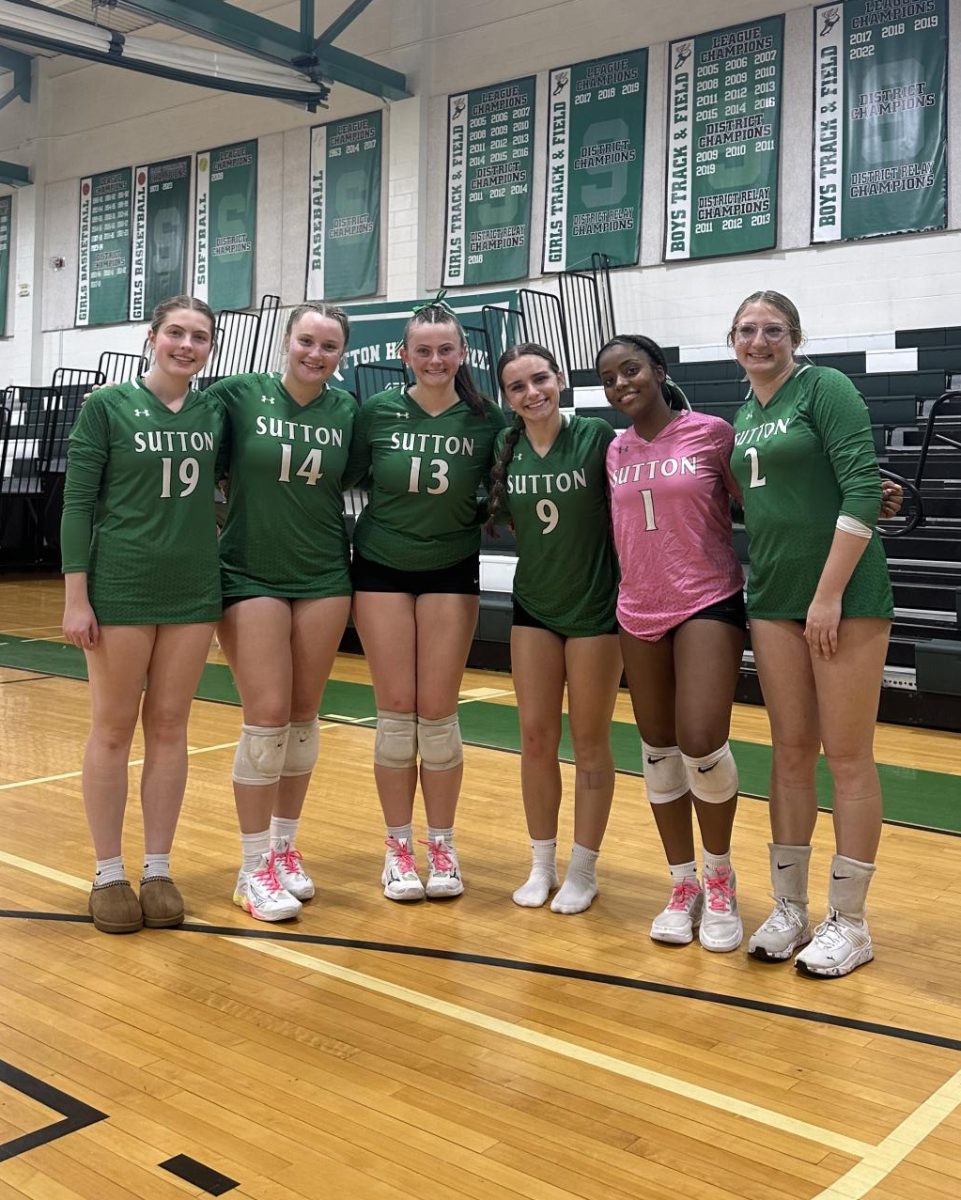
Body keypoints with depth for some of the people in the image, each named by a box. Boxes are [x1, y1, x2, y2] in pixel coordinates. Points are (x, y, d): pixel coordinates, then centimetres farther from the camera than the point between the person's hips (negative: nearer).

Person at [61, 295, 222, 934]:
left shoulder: (215, 412, 6)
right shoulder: (108, 406, -4)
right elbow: (78, 502, -6)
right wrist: (76, 596, -11)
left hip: (193, 590, 4)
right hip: (119, 587, -3)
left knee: (169, 727, 8)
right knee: (113, 728, 5)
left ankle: (159, 870, 19)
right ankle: (109, 874, 16)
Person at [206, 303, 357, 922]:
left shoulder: (347, 411, 2)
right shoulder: (239, 395, -6)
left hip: (324, 578, 3)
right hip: (252, 576, -3)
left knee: (304, 718, 9)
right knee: (267, 719, -7)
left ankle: (285, 847, 25)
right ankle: (254, 868, 7)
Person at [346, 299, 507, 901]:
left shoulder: (486, 420, -5)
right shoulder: (377, 411, -6)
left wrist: (482, 516, -9)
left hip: (452, 572, 0)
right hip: (382, 568, 0)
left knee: (438, 712, 1)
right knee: (396, 711, 1)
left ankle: (442, 845, 16)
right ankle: (399, 846, 15)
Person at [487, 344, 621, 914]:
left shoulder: (597, 436, -13)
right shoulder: (506, 448, -1)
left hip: (595, 607, -4)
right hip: (534, 606, 4)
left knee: (589, 742, 6)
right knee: (536, 738, 7)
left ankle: (584, 871, 19)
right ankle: (542, 864, 22)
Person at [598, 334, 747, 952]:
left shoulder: (711, 432, -5)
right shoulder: (615, 451, 7)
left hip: (709, 604, -4)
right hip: (639, 612, 5)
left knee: (702, 743, -15)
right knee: (659, 751, 9)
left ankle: (720, 874, 11)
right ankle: (684, 885, 24)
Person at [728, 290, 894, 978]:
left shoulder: (825, 388, -5)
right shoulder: (741, 417, 14)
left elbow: (861, 490, -14)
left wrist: (830, 594, -17)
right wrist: (754, 582, 7)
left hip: (845, 595, -6)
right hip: (773, 599, 6)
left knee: (847, 756, 0)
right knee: (790, 754, 10)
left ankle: (849, 923, 11)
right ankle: (790, 908, 20)